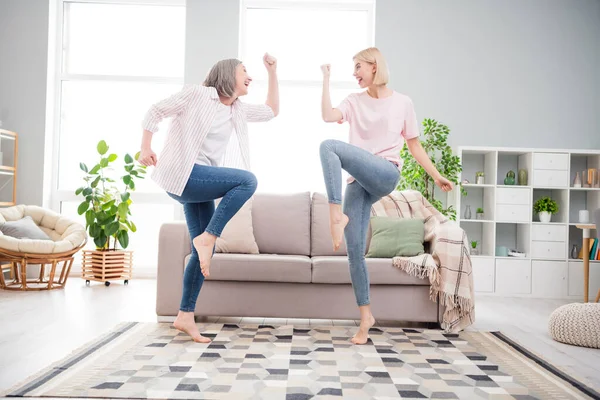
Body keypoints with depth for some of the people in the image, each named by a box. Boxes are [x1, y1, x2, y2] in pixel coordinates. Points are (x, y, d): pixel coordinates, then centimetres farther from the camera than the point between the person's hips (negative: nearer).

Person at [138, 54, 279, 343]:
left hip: (198, 183, 8)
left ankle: (185, 317, 11)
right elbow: (156, 112, 1)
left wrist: (272, 72, 23)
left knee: (204, 250, 4)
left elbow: (271, 111, 26)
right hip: (182, 174, -8)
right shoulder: (197, 94, -2)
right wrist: (145, 148, -10)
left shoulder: (238, 110, 17)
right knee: (247, 180, -21)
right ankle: (207, 237, -16)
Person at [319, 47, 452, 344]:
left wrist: (436, 176, 9)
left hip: (385, 175, -4)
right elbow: (328, 116, -6)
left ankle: (337, 214, -25)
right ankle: (365, 317, 9)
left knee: (329, 146, -26)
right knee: (354, 249, -3)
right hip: (359, 181, 4)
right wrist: (326, 78, 1)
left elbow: (414, 144, 13)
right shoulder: (354, 102, 14)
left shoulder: (402, 103, 9)